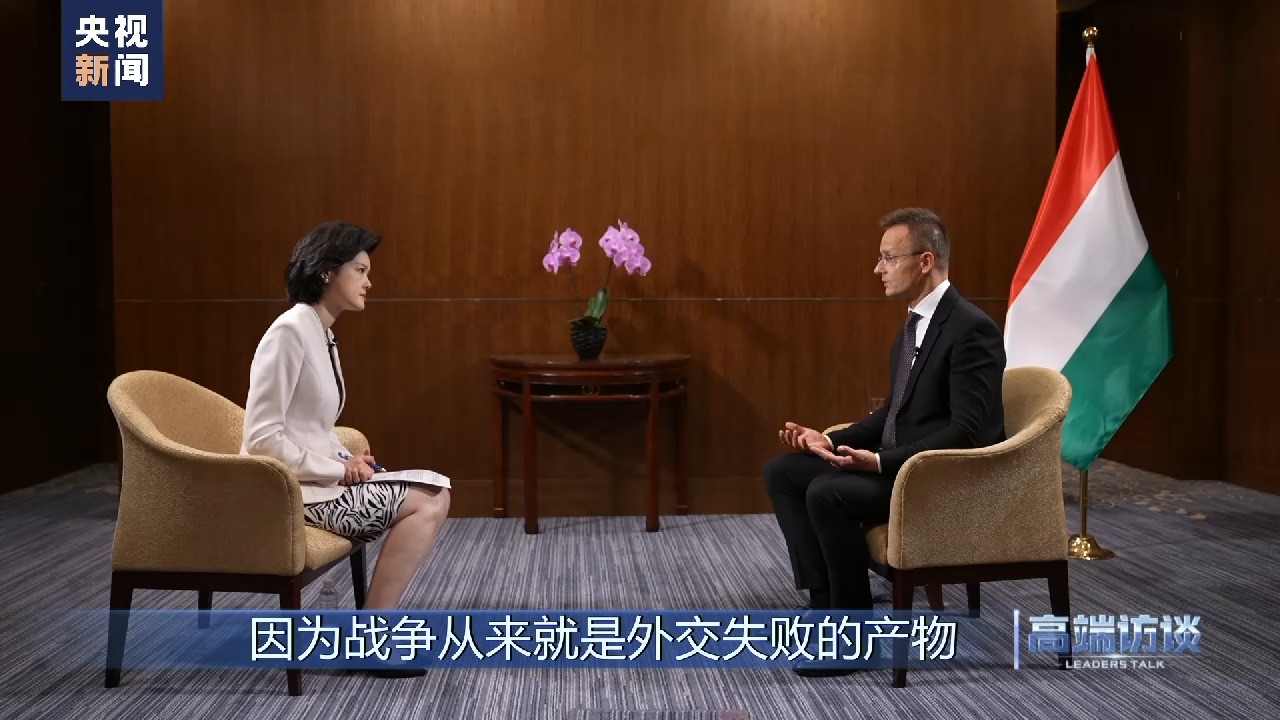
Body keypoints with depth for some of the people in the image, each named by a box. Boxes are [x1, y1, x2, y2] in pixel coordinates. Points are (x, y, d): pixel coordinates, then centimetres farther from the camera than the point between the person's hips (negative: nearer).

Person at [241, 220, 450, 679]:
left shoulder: (323, 335, 13)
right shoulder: (290, 331, -17)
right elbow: (262, 437, -22)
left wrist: (347, 459, 0)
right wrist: (338, 469, -17)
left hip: (320, 478, 9)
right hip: (292, 488, -9)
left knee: (435, 496, -1)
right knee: (426, 505, -15)